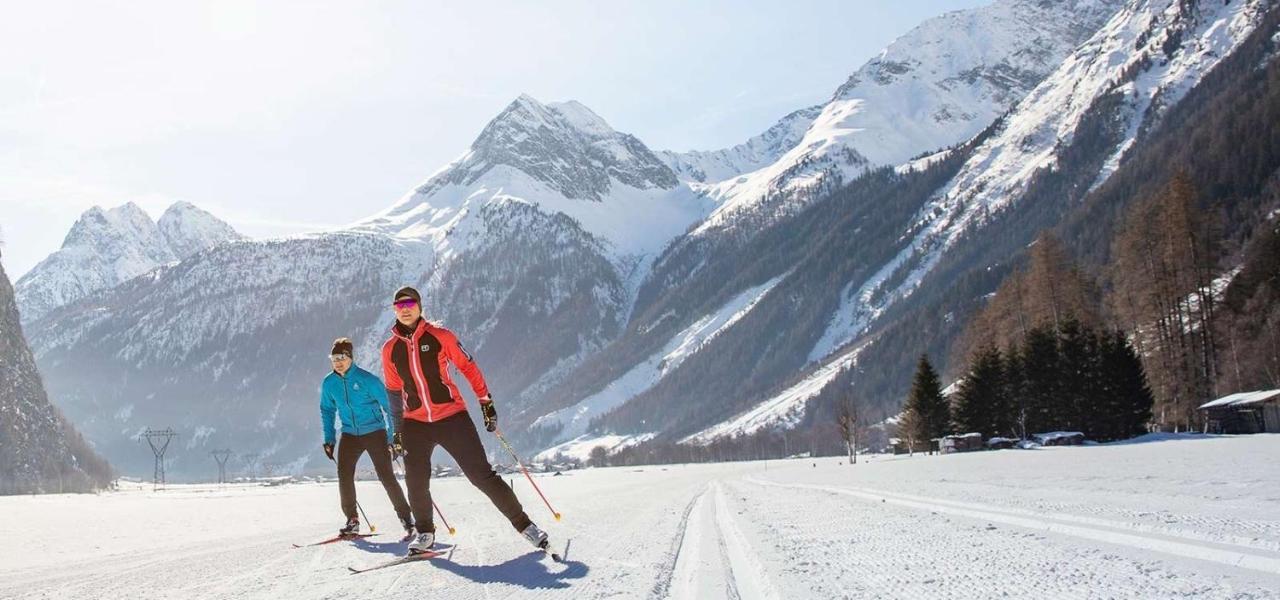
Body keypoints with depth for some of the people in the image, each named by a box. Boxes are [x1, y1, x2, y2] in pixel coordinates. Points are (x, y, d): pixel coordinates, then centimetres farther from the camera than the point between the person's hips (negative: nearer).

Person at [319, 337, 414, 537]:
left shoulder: (367, 379, -14)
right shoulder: (329, 383, 0)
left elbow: (388, 407, -9)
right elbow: (327, 411, 16)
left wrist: (393, 437, -11)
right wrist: (328, 439, 10)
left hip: (375, 432, -4)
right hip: (350, 435, 4)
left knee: (386, 477, -9)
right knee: (344, 476, -8)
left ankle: (406, 518, 2)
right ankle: (352, 520, 7)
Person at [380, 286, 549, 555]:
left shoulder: (439, 336, -3)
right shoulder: (390, 349, 7)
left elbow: (468, 367, 2)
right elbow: (393, 391, 17)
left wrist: (486, 401, -2)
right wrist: (397, 431, 18)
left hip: (451, 417, -3)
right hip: (415, 424, 3)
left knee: (482, 475, -5)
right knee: (416, 482, -4)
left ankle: (523, 524, 4)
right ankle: (425, 533, 21)